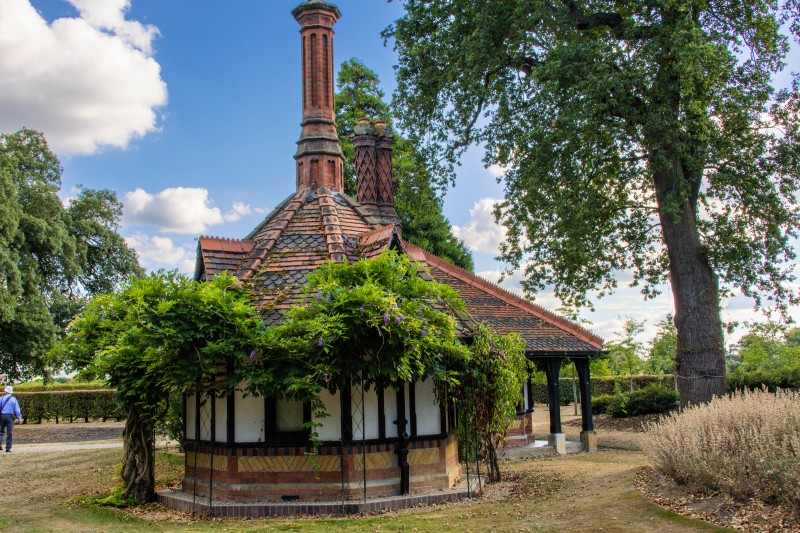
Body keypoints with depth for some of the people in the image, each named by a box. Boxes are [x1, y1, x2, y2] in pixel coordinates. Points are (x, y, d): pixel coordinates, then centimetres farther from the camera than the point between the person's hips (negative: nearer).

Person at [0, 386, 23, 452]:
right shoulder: (13, 399, 2)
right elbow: (17, 410, -1)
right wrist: (19, 418, 3)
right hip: (10, 416, -1)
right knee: (9, 433, 3)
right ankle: (8, 448, 2)